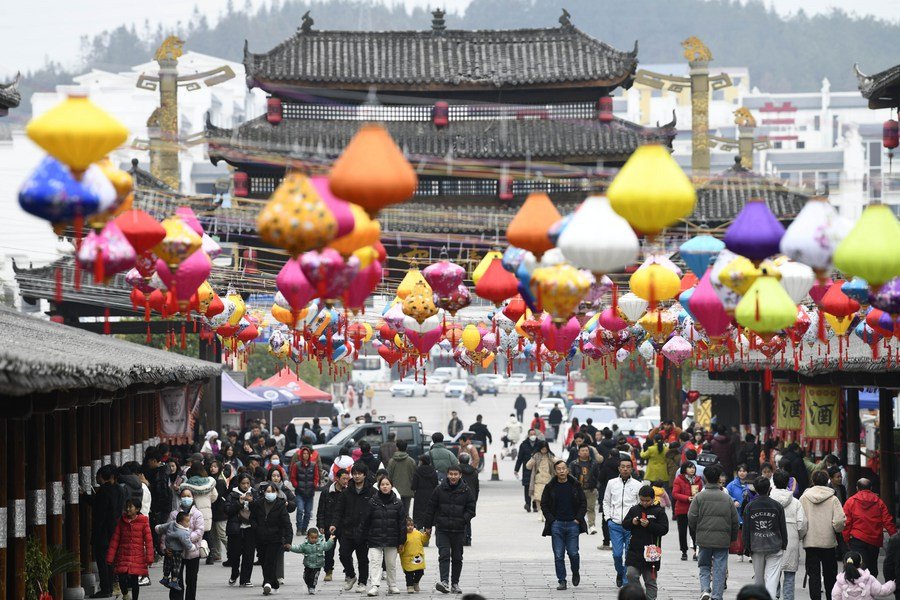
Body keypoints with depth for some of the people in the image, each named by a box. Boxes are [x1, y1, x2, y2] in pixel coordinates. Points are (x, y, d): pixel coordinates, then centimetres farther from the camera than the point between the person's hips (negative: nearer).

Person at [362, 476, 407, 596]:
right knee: (375, 562, -11)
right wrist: (365, 538, 2)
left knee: (391, 564, 11)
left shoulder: (397, 503, 1)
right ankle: (374, 586, -17)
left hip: (392, 540, 1)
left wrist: (401, 540, 2)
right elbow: (365, 521, 3)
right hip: (375, 539, -1)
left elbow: (402, 523, 4)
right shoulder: (373, 502, -1)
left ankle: (392, 585, 23)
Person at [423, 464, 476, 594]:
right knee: (444, 555, -14)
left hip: (459, 530, 1)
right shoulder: (440, 490, 1)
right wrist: (428, 526, 6)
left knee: (457, 558, 9)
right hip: (442, 529, -1)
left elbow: (471, 510, 3)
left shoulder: (466, 491, 1)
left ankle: (455, 583, 20)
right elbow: (431, 508, 7)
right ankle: (444, 582, -23)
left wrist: (463, 520, -15)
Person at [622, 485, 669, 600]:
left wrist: (649, 525, -20)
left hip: (651, 551, -3)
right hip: (634, 550, 3)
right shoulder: (634, 509, 9)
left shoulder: (659, 512, -1)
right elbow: (624, 524, 12)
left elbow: (664, 529, -8)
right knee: (631, 574, -9)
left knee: (650, 580, 5)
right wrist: (632, 522, -10)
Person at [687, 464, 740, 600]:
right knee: (719, 569, 5)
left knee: (704, 566, 13)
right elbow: (735, 521, 5)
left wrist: (695, 535, 10)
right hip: (722, 540, 0)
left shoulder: (699, 497, -3)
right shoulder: (727, 498, 2)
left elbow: (691, 518, -5)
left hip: (704, 538, 0)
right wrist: (733, 538, 17)